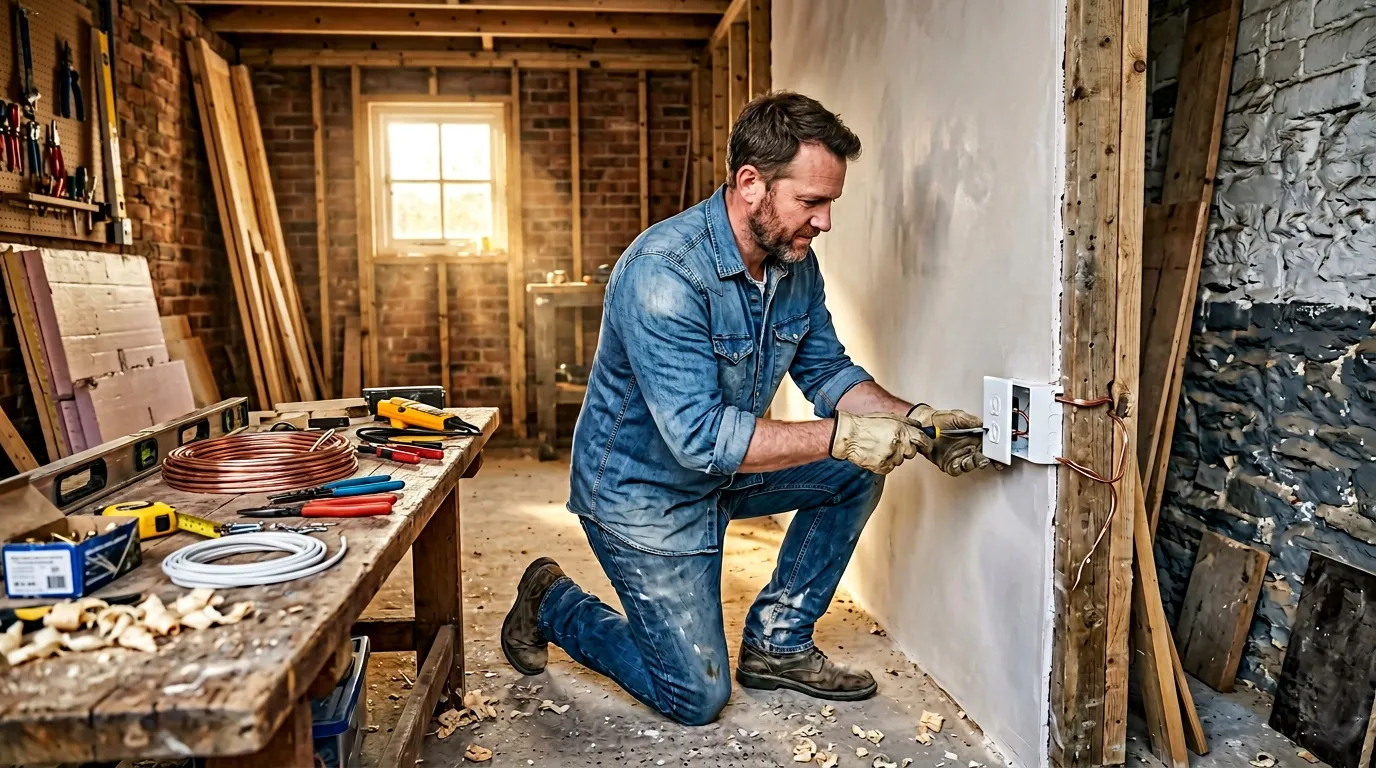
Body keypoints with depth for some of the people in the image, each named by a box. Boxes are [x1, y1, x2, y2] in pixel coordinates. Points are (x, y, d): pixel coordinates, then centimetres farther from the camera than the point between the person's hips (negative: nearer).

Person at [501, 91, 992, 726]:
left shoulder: (796, 262, -5)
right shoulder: (664, 271, -32)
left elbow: (826, 370, 3)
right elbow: (700, 438, -36)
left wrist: (914, 422, -15)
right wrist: (841, 435, -34)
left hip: (721, 469, 8)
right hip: (642, 489, -7)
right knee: (697, 698, -2)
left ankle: (776, 642, 10)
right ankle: (552, 602, 21)